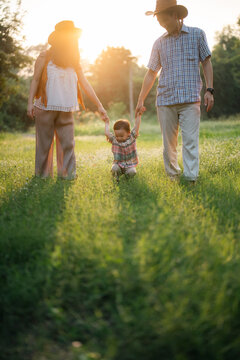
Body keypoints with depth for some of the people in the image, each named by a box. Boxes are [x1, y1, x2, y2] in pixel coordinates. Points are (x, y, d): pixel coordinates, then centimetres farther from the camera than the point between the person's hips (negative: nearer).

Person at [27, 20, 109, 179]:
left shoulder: (73, 62, 11)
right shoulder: (45, 58, 1)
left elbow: (85, 84, 10)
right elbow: (35, 80, 2)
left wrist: (99, 105, 5)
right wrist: (30, 102, -7)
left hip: (66, 111, 3)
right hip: (45, 108, -3)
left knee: (67, 142, -3)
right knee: (44, 143, 4)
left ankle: (67, 174, 6)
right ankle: (42, 174, 15)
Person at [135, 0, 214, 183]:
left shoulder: (197, 34, 7)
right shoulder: (159, 42, 12)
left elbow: (206, 63, 8)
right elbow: (151, 73, 16)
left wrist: (209, 90, -3)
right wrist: (141, 100, 15)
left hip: (190, 99, -3)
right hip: (165, 99, 3)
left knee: (190, 141, -11)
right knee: (168, 143, 4)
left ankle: (190, 180, -11)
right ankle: (173, 177, 15)